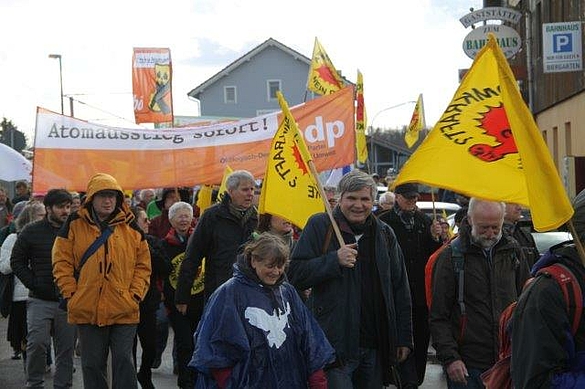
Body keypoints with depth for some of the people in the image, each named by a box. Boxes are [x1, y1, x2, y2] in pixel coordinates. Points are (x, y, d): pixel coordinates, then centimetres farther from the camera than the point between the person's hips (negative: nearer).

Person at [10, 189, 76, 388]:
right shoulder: (31, 231, 3)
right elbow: (17, 262, 7)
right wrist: (34, 285, -4)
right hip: (40, 300, -1)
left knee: (66, 348, 6)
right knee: (37, 343, -10)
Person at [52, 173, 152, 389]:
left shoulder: (131, 228, 6)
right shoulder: (75, 225, 3)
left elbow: (143, 264, 9)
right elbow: (62, 263, 3)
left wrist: (135, 294, -2)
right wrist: (71, 294, -5)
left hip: (124, 311, 0)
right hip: (87, 311, 0)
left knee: (123, 361, 1)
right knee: (92, 364, 10)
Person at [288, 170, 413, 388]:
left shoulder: (384, 233, 12)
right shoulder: (319, 225, -1)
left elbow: (400, 290, 15)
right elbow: (294, 275, -7)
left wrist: (404, 338, 10)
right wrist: (335, 260, -19)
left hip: (376, 347, 5)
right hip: (335, 343, -4)